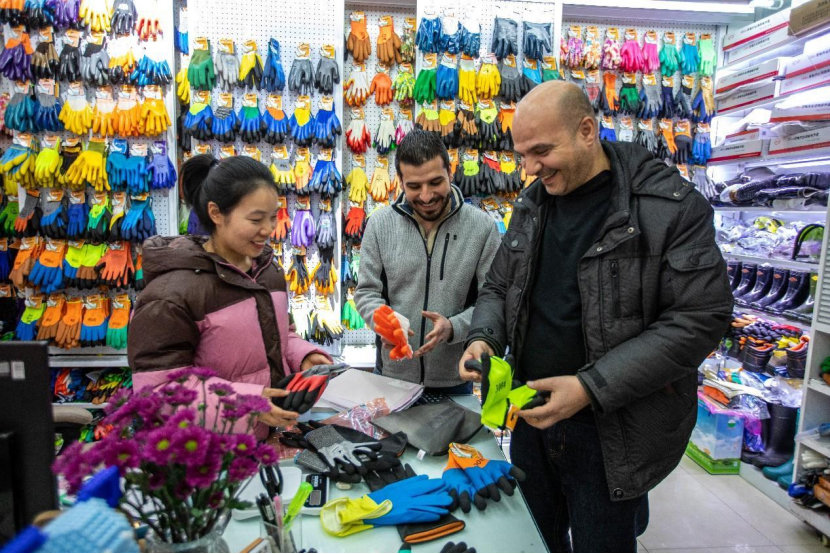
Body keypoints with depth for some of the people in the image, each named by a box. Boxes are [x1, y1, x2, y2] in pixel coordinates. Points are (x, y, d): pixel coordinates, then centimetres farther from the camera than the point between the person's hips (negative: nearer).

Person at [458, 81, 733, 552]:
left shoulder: (672, 207, -14)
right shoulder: (531, 206, 4)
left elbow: (701, 318, -17)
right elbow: (498, 288, 12)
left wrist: (590, 388, -24)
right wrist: (484, 338, -9)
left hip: (613, 433, -5)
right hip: (532, 416, 6)